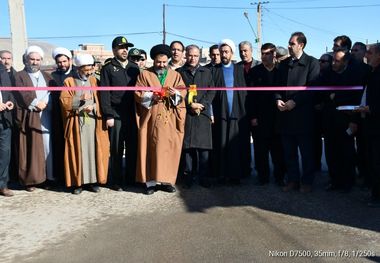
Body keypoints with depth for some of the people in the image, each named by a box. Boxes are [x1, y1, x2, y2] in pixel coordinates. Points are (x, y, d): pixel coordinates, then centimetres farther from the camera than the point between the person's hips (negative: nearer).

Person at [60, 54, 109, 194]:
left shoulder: (93, 80, 12)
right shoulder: (69, 81, 4)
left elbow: (100, 100, 8)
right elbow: (64, 101, -5)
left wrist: (93, 106, -11)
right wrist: (80, 100, -17)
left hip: (93, 121, 2)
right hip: (76, 123, -2)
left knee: (93, 150, 2)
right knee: (77, 151, -1)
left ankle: (93, 180, 9)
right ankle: (77, 182, 5)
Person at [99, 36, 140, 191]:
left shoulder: (134, 67, 15)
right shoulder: (108, 68, 4)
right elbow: (104, 93, -3)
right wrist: (108, 115, -10)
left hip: (133, 114, 3)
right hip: (116, 115, -3)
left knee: (133, 148, 7)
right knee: (117, 150, 2)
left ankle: (131, 178, 19)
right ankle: (116, 181, 13)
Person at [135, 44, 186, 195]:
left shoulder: (176, 75, 13)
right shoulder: (144, 75, 7)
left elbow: (183, 92, 3)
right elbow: (137, 94, 0)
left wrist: (175, 93, -18)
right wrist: (152, 96, -16)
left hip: (170, 120, 2)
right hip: (151, 119, -2)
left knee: (169, 150, 2)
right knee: (151, 150, 0)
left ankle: (167, 181, 11)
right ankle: (150, 182, 5)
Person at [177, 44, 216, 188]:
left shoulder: (206, 72, 16)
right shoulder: (179, 72, 9)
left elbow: (212, 91, 9)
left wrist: (202, 104, -7)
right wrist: (190, 104, -8)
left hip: (203, 113, 1)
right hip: (186, 113, -1)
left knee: (204, 146, -2)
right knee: (187, 145, 0)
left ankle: (203, 176, 6)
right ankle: (189, 175, 8)